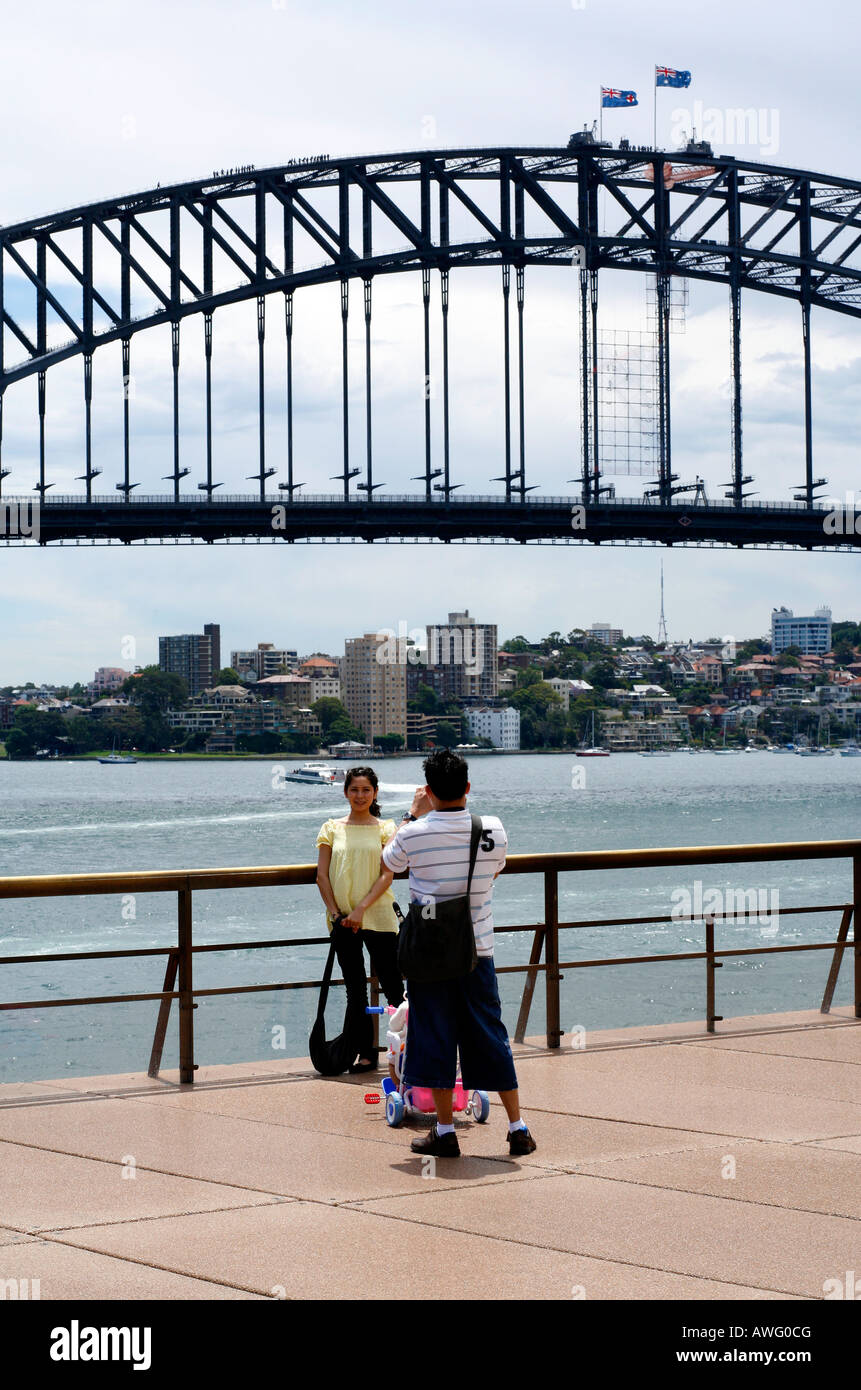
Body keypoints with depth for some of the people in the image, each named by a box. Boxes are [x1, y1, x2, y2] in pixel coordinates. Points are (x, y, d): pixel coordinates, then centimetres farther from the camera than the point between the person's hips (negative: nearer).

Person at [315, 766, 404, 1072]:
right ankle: (366, 1053, 14)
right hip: (343, 920, 2)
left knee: (392, 986, -2)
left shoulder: (385, 829, 3)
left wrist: (361, 909, -15)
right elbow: (322, 875, 3)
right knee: (355, 990, 7)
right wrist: (335, 912, -7)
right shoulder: (332, 829, 7)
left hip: (378, 917, -2)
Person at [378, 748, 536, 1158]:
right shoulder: (492, 830, -7)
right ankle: (517, 1128, 11)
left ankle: (445, 1132, 8)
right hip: (477, 947, 2)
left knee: (435, 1036, 6)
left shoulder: (414, 834, -13)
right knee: (490, 1035, 9)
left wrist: (413, 814, 15)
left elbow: (386, 865, 10)